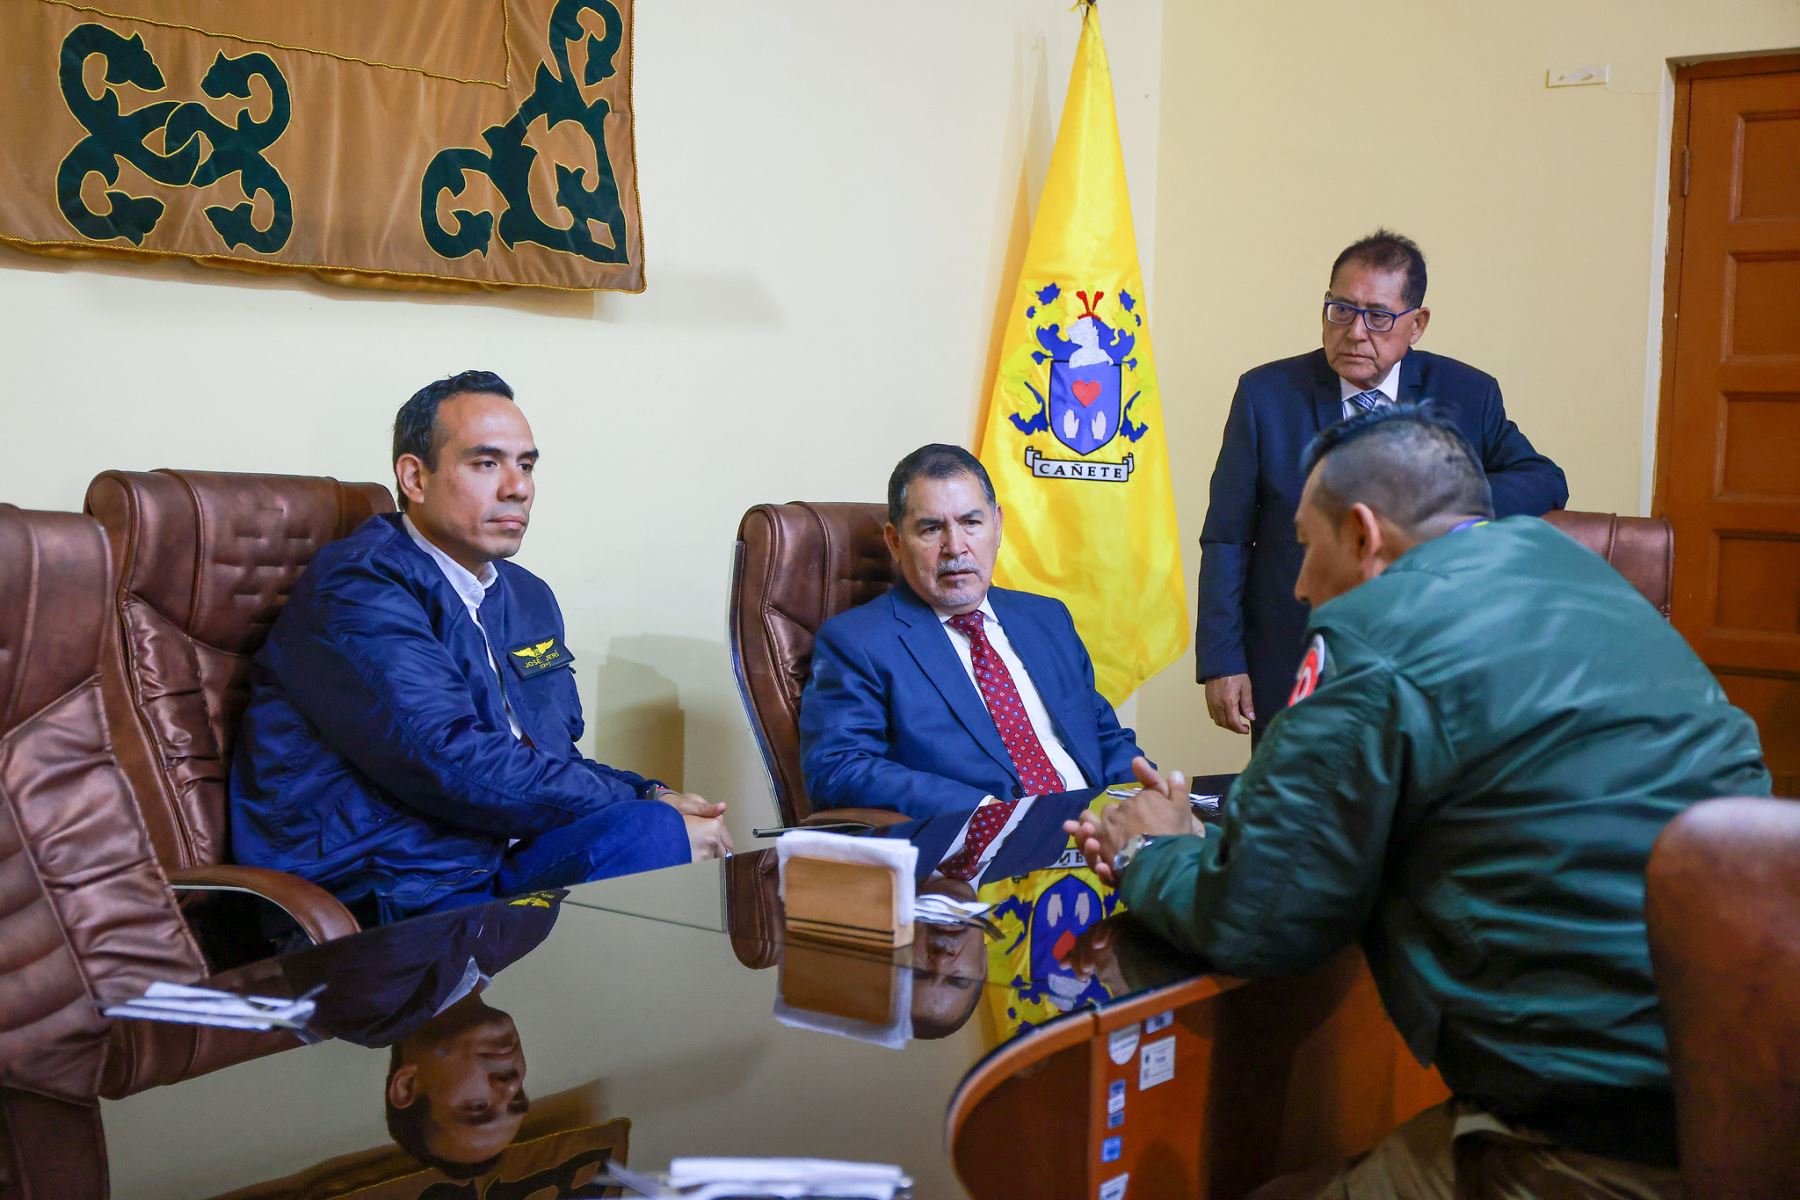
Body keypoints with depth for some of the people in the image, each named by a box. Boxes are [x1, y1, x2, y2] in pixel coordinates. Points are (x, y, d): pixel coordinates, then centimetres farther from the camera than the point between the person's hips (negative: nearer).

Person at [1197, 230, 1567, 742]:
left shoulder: (1468, 396, 0)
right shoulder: (1266, 393, -3)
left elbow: (1546, 482, 2)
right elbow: (1227, 540, -2)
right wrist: (1221, 661, -7)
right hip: (1289, 678, 0)